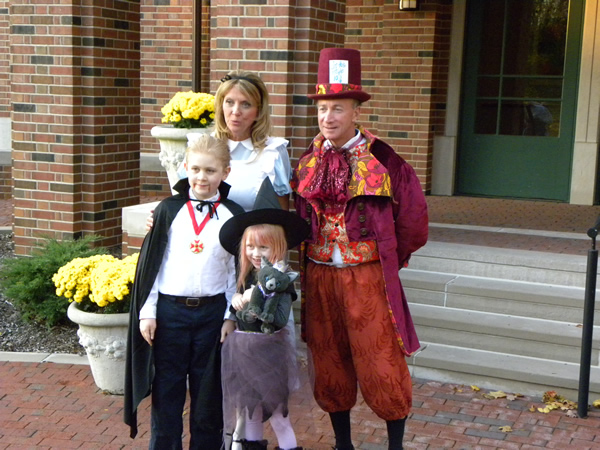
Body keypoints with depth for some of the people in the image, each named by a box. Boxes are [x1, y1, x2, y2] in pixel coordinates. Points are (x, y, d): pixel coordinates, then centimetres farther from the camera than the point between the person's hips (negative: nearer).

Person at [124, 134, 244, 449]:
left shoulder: (233, 216, 2)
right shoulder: (169, 210, 2)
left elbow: (238, 269, 4)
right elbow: (151, 263, 3)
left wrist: (232, 316, -1)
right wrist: (147, 312, -1)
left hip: (212, 312, 0)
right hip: (169, 310, 0)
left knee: (207, 392, 10)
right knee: (166, 390, 7)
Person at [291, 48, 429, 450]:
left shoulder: (381, 160, -9)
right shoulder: (309, 161, 5)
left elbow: (412, 218, -1)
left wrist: (388, 260, 6)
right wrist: (313, 253, 11)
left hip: (367, 276, -4)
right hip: (319, 276, 5)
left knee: (380, 363, 0)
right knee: (329, 362, 13)